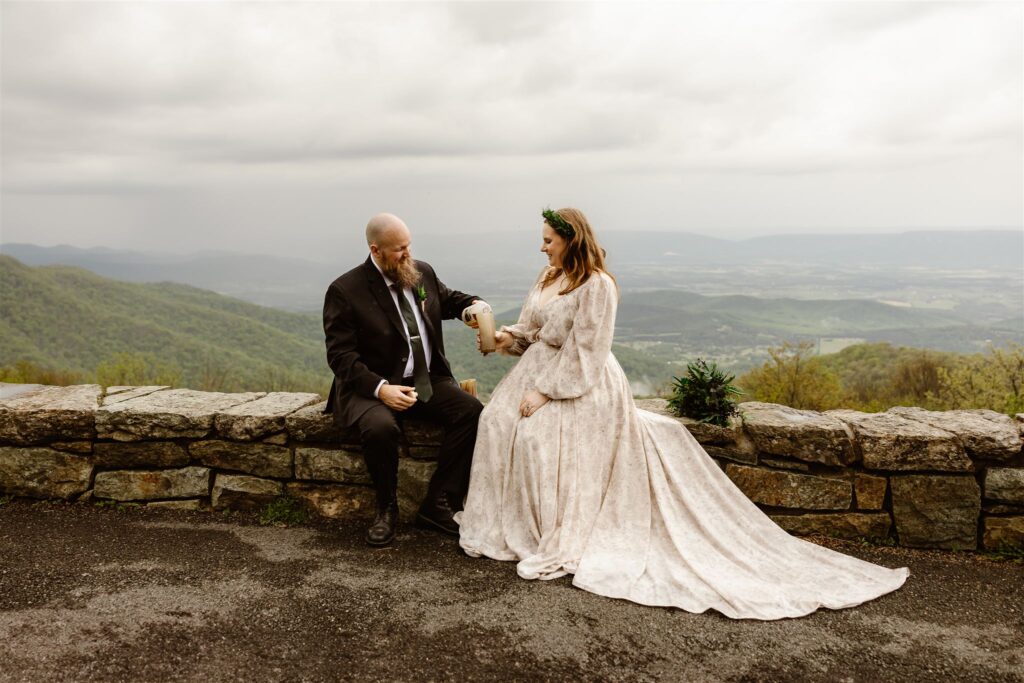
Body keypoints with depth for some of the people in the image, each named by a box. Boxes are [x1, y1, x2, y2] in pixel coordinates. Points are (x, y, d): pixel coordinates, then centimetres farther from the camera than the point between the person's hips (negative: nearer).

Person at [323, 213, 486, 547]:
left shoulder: (423, 272, 6)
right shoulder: (345, 291, -9)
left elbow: (447, 299, 27)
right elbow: (341, 355, -12)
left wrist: (473, 304, 3)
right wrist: (381, 388, -26)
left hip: (429, 380, 5)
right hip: (373, 385, -5)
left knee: (472, 412, -20)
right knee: (380, 427, -36)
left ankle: (437, 505, -7)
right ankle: (387, 509, -7)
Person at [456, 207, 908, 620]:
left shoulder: (596, 286, -17)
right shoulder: (548, 276, 9)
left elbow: (581, 355, -20)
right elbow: (531, 331, 14)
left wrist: (546, 392, -22)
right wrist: (508, 338, -6)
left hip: (579, 386, -9)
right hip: (537, 371, 9)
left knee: (537, 436, -27)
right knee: (498, 421, -8)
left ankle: (559, 539, -11)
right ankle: (510, 521, 4)